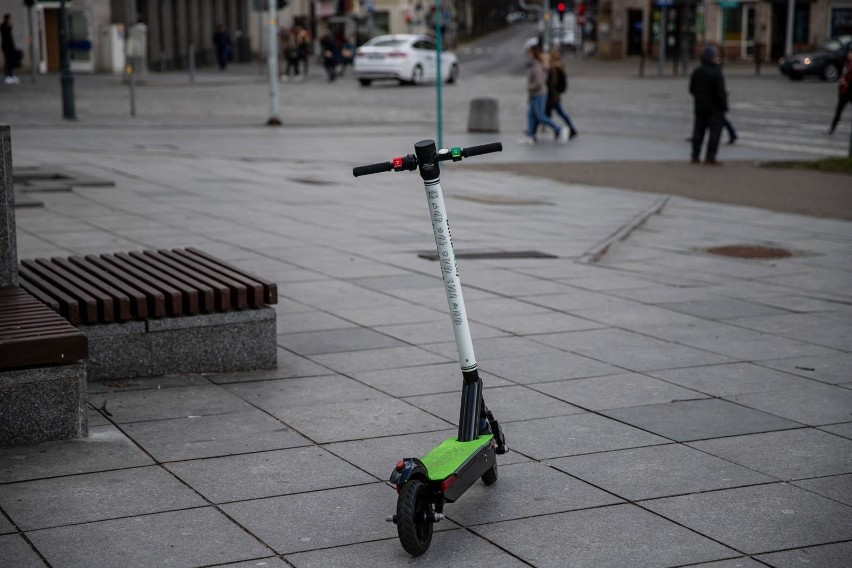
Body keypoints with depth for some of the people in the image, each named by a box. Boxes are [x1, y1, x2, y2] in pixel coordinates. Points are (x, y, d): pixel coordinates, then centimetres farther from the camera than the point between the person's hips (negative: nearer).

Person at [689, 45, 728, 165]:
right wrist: (724, 106, -9)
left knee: (698, 131, 11)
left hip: (700, 107, 7)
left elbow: (692, 89, 13)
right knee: (715, 132, 0)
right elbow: (720, 92, -18)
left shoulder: (696, 72, 5)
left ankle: (695, 156, 12)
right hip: (714, 108, -7)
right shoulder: (716, 73, -17)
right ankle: (710, 157, -3)